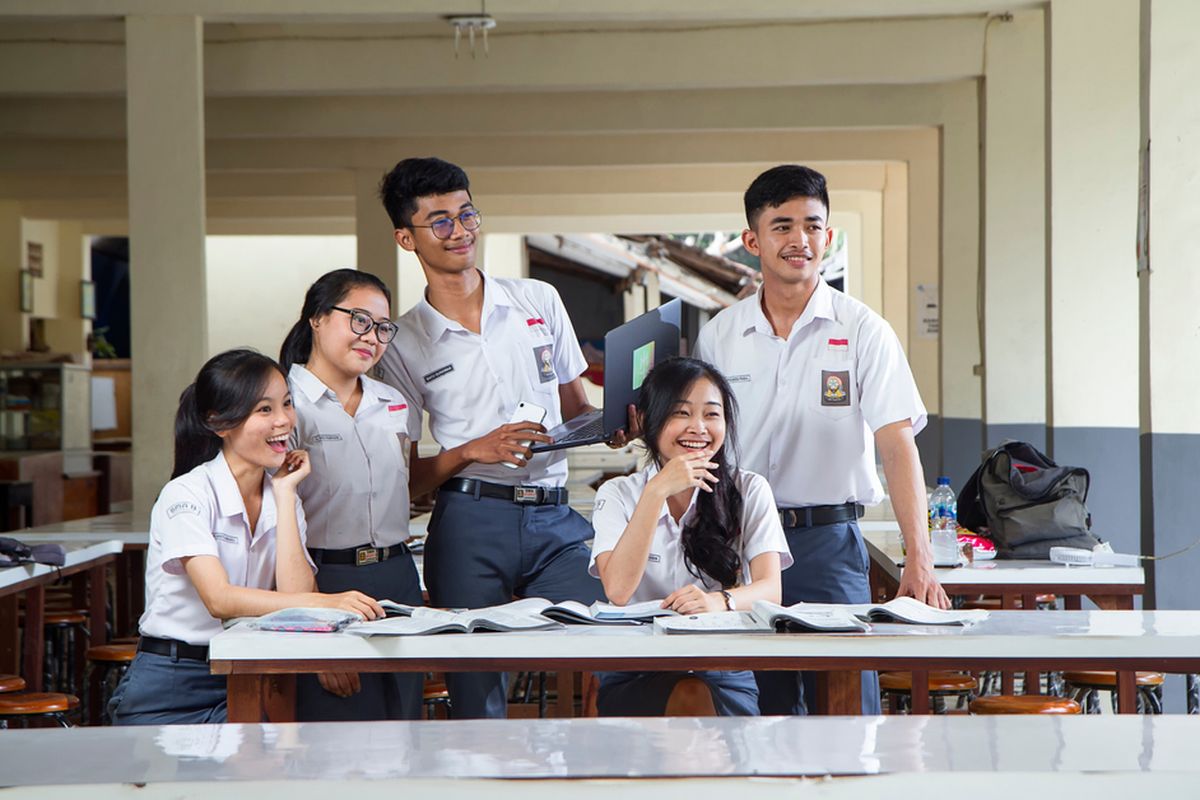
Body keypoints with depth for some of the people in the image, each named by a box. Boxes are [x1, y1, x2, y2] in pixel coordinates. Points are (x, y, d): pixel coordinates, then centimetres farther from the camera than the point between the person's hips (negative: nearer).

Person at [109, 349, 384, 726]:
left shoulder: (286, 498, 8)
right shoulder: (188, 495, -10)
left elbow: (294, 593, -8)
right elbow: (220, 599, -25)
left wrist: (284, 492, -7)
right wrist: (325, 602, -36)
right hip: (169, 690, -4)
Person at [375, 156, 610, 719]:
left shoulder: (539, 301, 13)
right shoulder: (406, 344, 7)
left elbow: (575, 409, 21)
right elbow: (406, 476, 6)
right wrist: (475, 450, -11)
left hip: (556, 518, 2)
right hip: (472, 521, -2)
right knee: (474, 689, -3)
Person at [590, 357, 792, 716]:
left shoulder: (750, 491, 10)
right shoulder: (618, 495, 9)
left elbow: (770, 589, -5)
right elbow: (618, 590, -9)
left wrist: (720, 601, -28)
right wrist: (658, 491, -14)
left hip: (725, 665, 1)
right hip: (636, 670, -1)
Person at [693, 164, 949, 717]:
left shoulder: (861, 330, -2)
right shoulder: (718, 335, 7)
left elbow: (897, 446, -10)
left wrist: (919, 559, -21)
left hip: (828, 540, -3)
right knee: (760, 713, 6)